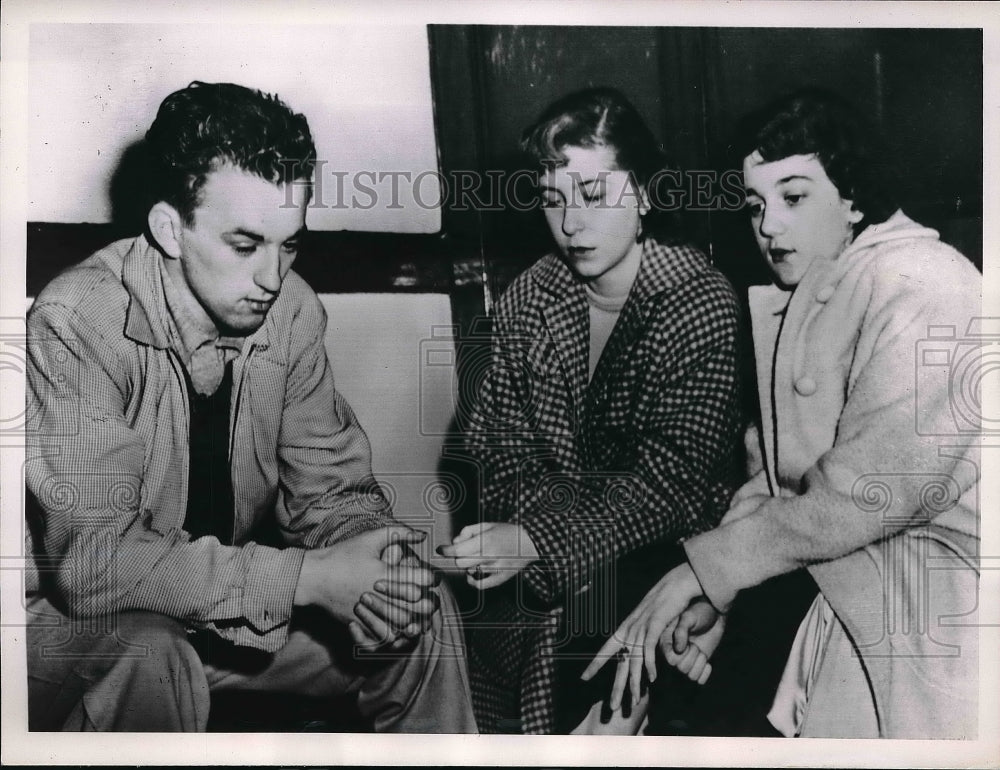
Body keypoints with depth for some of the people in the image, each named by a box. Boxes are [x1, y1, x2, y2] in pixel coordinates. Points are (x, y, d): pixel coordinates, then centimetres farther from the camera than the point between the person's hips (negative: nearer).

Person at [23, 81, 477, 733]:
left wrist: (365, 564, -25)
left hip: (234, 599, 5)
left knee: (423, 607, -7)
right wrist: (307, 576, -34)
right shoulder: (77, 325, -25)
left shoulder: (292, 310, -8)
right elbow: (91, 559, -31)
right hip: (72, 614, -5)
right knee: (149, 659, -37)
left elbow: (330, 485, -2)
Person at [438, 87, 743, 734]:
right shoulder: (529, 298, 4)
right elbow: (500, 446, 2)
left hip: (665, 549, -3)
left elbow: (672, 479, -17)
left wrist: (538, 541, -28)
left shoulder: (702, 300, -10)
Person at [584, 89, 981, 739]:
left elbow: (871, 491, -23)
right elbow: (783, 477, 8)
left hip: (944, 606, -7)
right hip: (854, 600, 7)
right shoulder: (804, 301, 11)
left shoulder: (918, 283, -16)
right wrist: (712, 594, -2)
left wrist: (705, 568, -17)